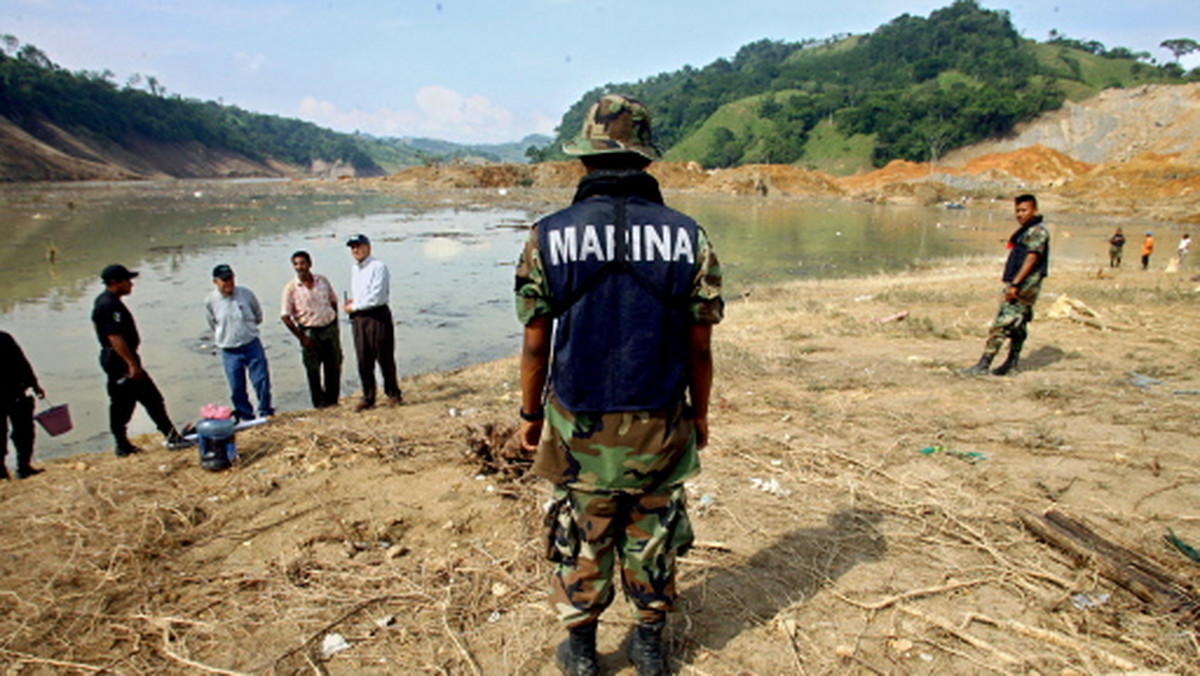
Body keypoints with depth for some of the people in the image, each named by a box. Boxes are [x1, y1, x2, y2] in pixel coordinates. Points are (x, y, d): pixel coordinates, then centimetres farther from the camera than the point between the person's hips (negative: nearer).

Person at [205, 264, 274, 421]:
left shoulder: (246, 294, -6)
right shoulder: (210, 301, -6)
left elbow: (258, 316, 12)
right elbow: (213, 326, 12)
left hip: (252, 345, 0)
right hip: (229, 352, 0)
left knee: (262, 380, 0)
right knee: (237, 388, 4)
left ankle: (266, 412, 17)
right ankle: (246, 417, 20)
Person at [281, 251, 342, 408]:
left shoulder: (322, 280, 2)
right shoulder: (291, 288, -8)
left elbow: (333, 301, 15)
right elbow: (286, 316, -8)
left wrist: (334, 324, 8)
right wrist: (302, 338, -11)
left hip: (330, 328, 3)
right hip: (310, 332, -3)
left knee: (334, 367, 8)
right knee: (313, 370, 2)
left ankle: (332, 399, 22)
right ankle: (319, 402, 16)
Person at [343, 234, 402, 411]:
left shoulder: (378, 267, -10)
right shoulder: (354, 269, 16)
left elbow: (375, 297, -17)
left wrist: (354, 306, -8)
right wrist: (352, 300, 8)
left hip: (377, 316, -7)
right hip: (358, 319, 7)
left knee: (385, 358, 1)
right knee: (363, 361, 7)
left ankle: (393, 394, 15)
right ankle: (368, 397, 16)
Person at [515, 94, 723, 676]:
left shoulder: (549, 237, -10)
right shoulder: (686, 237, -8)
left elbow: (536, 344, -6)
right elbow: (699, 345, -4)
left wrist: (531, 414, 8)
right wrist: (699, 412, 11)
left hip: (577, 425, 0)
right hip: (660, 425, 1)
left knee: (582, 538, 17)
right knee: (651, 534, 19)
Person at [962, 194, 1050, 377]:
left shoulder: (1037, 231, -11)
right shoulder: (1025, 231, 19)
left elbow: (1031, 259, -20)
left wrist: (1015, 284, -25)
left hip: (1024, 285, -10)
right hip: (1019, 285, 10)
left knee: (1001, 324, -14)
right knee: (1017, 326, 14)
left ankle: (983, 365, -16)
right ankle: (1012, 363, 21)